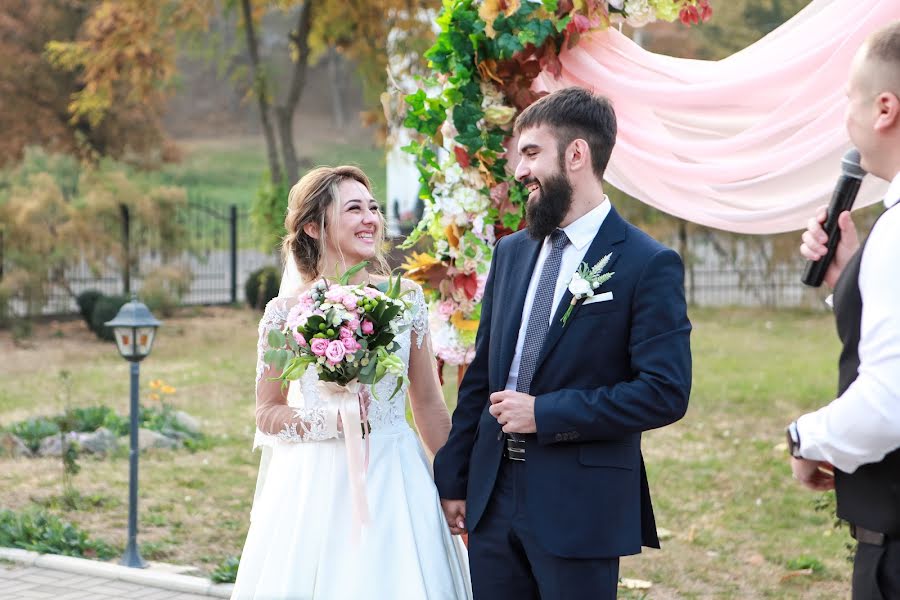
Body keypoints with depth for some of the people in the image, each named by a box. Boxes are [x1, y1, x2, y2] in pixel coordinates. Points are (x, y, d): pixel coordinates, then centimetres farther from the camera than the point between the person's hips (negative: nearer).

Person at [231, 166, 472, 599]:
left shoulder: (405, 298, 3)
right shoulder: (287, 311, -3)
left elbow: (428, 404, 9)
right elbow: (267, 415, 2)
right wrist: (331, 420, -15)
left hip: (396, 479, 2)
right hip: (318, 487, -2)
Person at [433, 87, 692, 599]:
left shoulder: (650, 265, -9)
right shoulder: (511, 253, 12)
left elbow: (666, 393, -16)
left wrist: (546, 414, -17)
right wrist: (452, 479, 13)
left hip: (580, 507, -6)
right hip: (493, 498, 6)